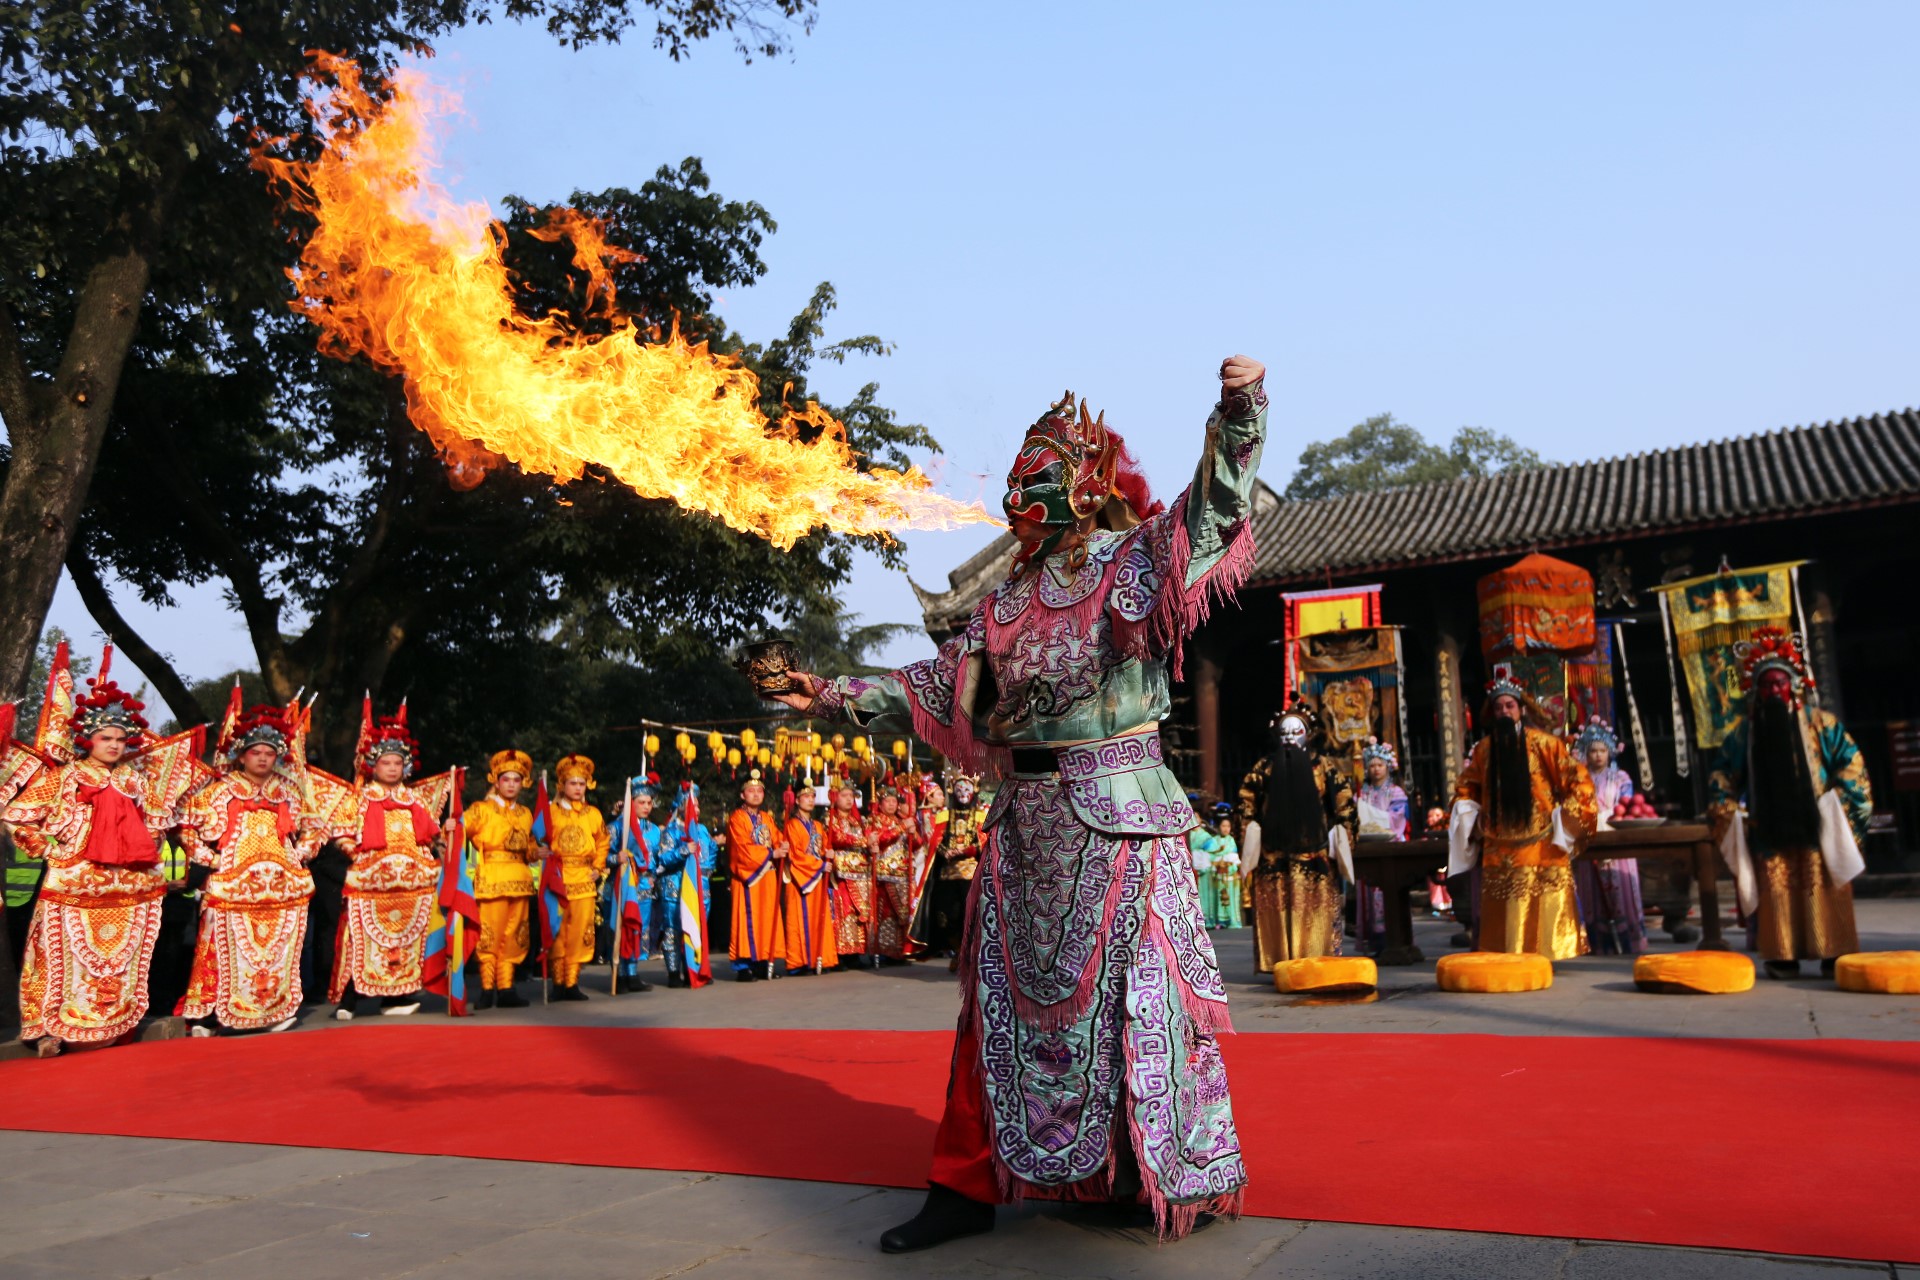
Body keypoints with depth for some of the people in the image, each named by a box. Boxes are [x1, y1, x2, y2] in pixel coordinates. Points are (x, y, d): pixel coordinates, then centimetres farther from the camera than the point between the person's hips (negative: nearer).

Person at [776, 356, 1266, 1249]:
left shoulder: (1137, 561, -1)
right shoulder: (1008, 598, 13)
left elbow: (1214, 505, -17)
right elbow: (938, 686, 17)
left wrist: (1239, 411, -33)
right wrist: (839, 696, 16)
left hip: (1117, 814, -5)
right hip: (1026, 816, 5)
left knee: (1130, 990, 1)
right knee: (1005, 993, 10)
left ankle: (1181, 1178, 21)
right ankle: (971, 1185, 21)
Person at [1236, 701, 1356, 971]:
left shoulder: (1325, 767, 6)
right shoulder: (1264, 769, 7)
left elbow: (1344, 804, 5)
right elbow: (1247, 806, 7)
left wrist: (1340, 842, -1)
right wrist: (1250, 841, -1)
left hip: (1316, 853, 0)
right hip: (1274, 855, 1)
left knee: (1316, 911, -1)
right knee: (1276, 909, 0)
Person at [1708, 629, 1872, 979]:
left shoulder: (1821, 723, 5)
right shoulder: (1745, 731, 10)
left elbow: (1852, 765, 3)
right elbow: (1723, 777, 15)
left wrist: (1838, 804, -7)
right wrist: (1728, 815, 5)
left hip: (1816, 828, -1)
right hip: (1769, 832, 1)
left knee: (1823, 890, -3)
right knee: (1777, 891, -1)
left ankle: (1834, 953, 4)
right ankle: (1782, 956, 2)